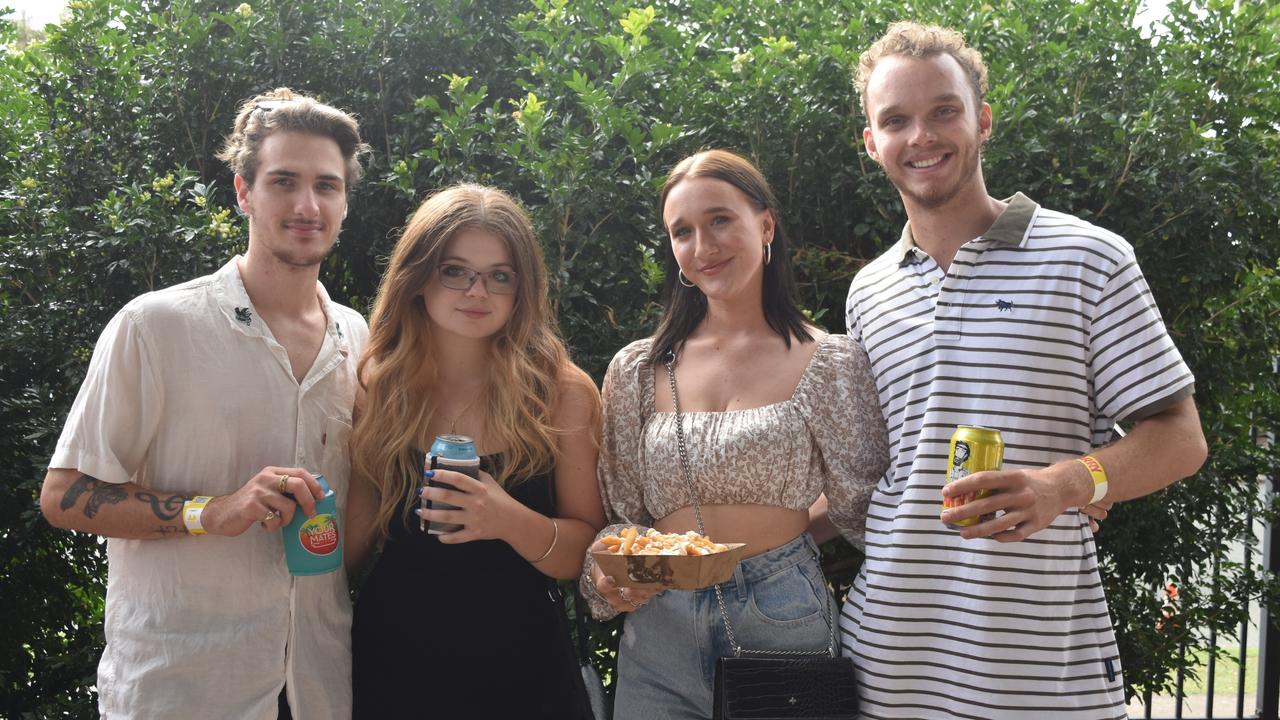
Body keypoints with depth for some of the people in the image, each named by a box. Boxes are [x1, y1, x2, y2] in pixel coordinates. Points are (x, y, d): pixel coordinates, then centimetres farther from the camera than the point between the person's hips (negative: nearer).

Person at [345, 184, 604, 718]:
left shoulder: (562, 393, -9)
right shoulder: (377, 389, -4)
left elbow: (587, 554, -8)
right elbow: (351, 547, 4)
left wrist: (513, 522, -25)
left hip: (517, 670, -1)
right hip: (392, 661, 1)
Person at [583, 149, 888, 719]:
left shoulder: (829, 363, -2)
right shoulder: (637, 370, 5)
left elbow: (865, 507, 0)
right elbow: (618, 514, 8)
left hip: (784, 619, -2)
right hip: (661, 625, 2)